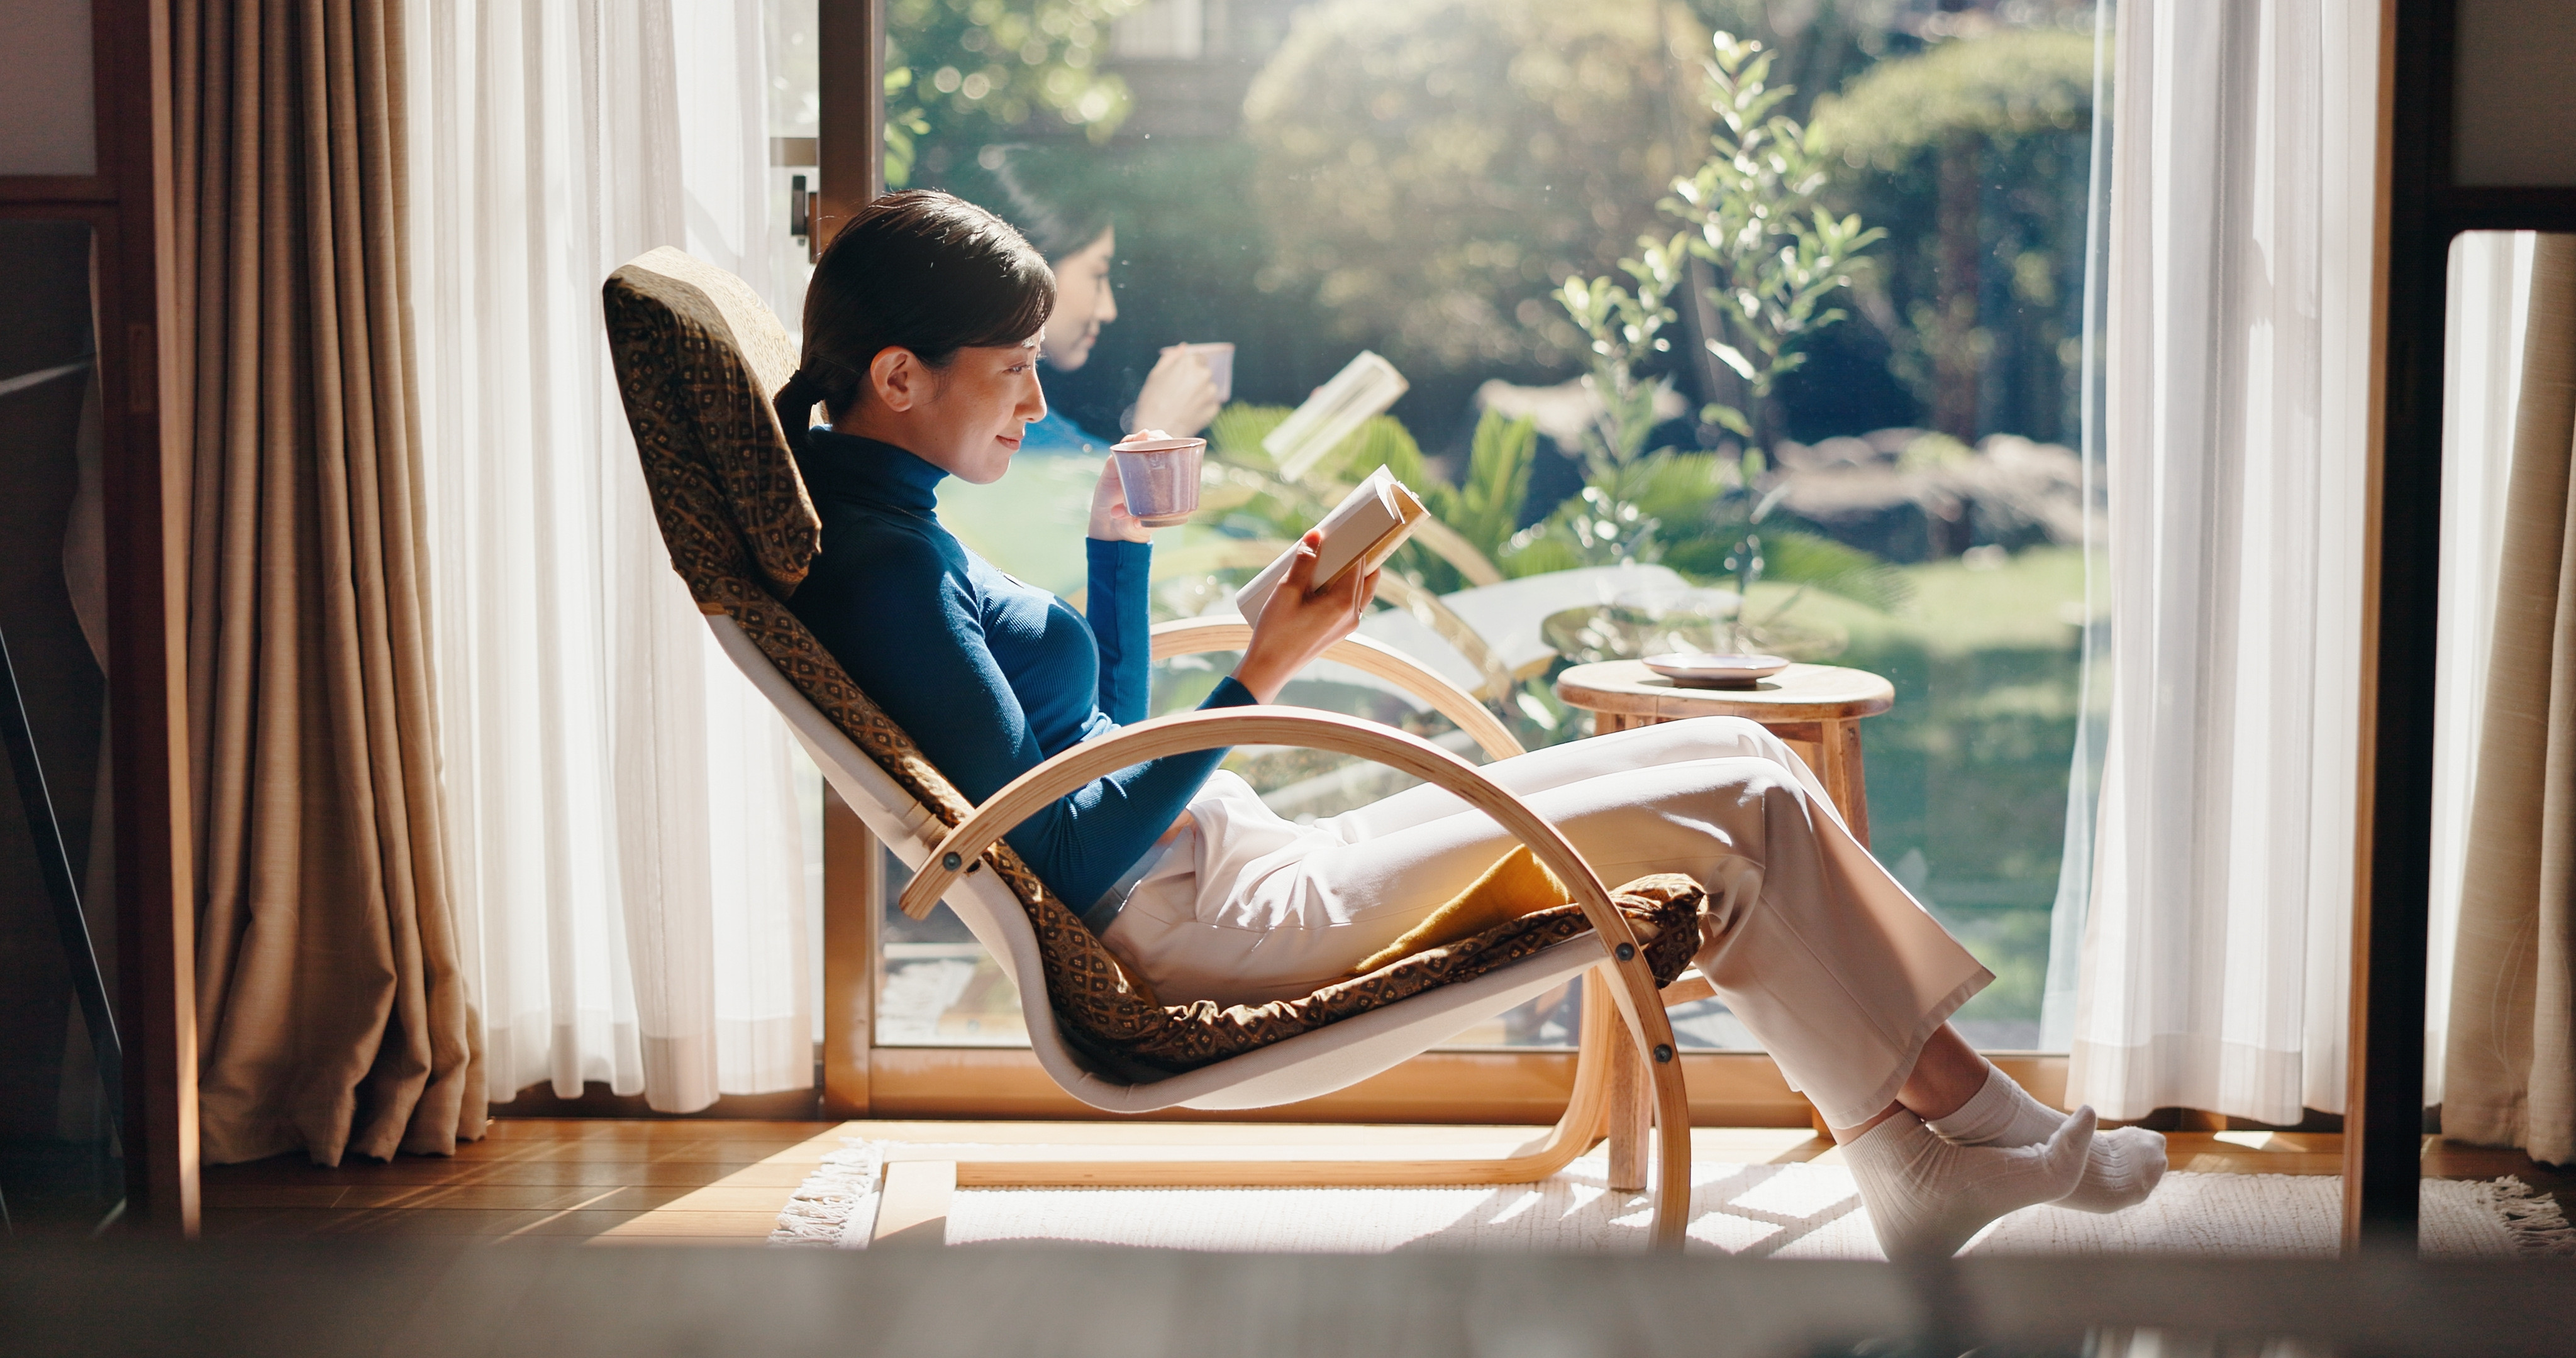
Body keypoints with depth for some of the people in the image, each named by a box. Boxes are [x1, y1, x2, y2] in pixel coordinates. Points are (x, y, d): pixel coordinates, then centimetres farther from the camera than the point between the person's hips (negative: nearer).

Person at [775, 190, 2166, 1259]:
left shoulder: (888, 525, 13)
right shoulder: (887, 571, -18)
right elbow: (1061, 861, -22)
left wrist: (1118, 545, 16)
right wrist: (1259, 680, -21)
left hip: (1243, 877, 11)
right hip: (1219, 925, -11)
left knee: (1731, 758, 8)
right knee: (1736, 808, -8)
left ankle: (1925, 1161, 8)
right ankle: (1969, 1119, 11)